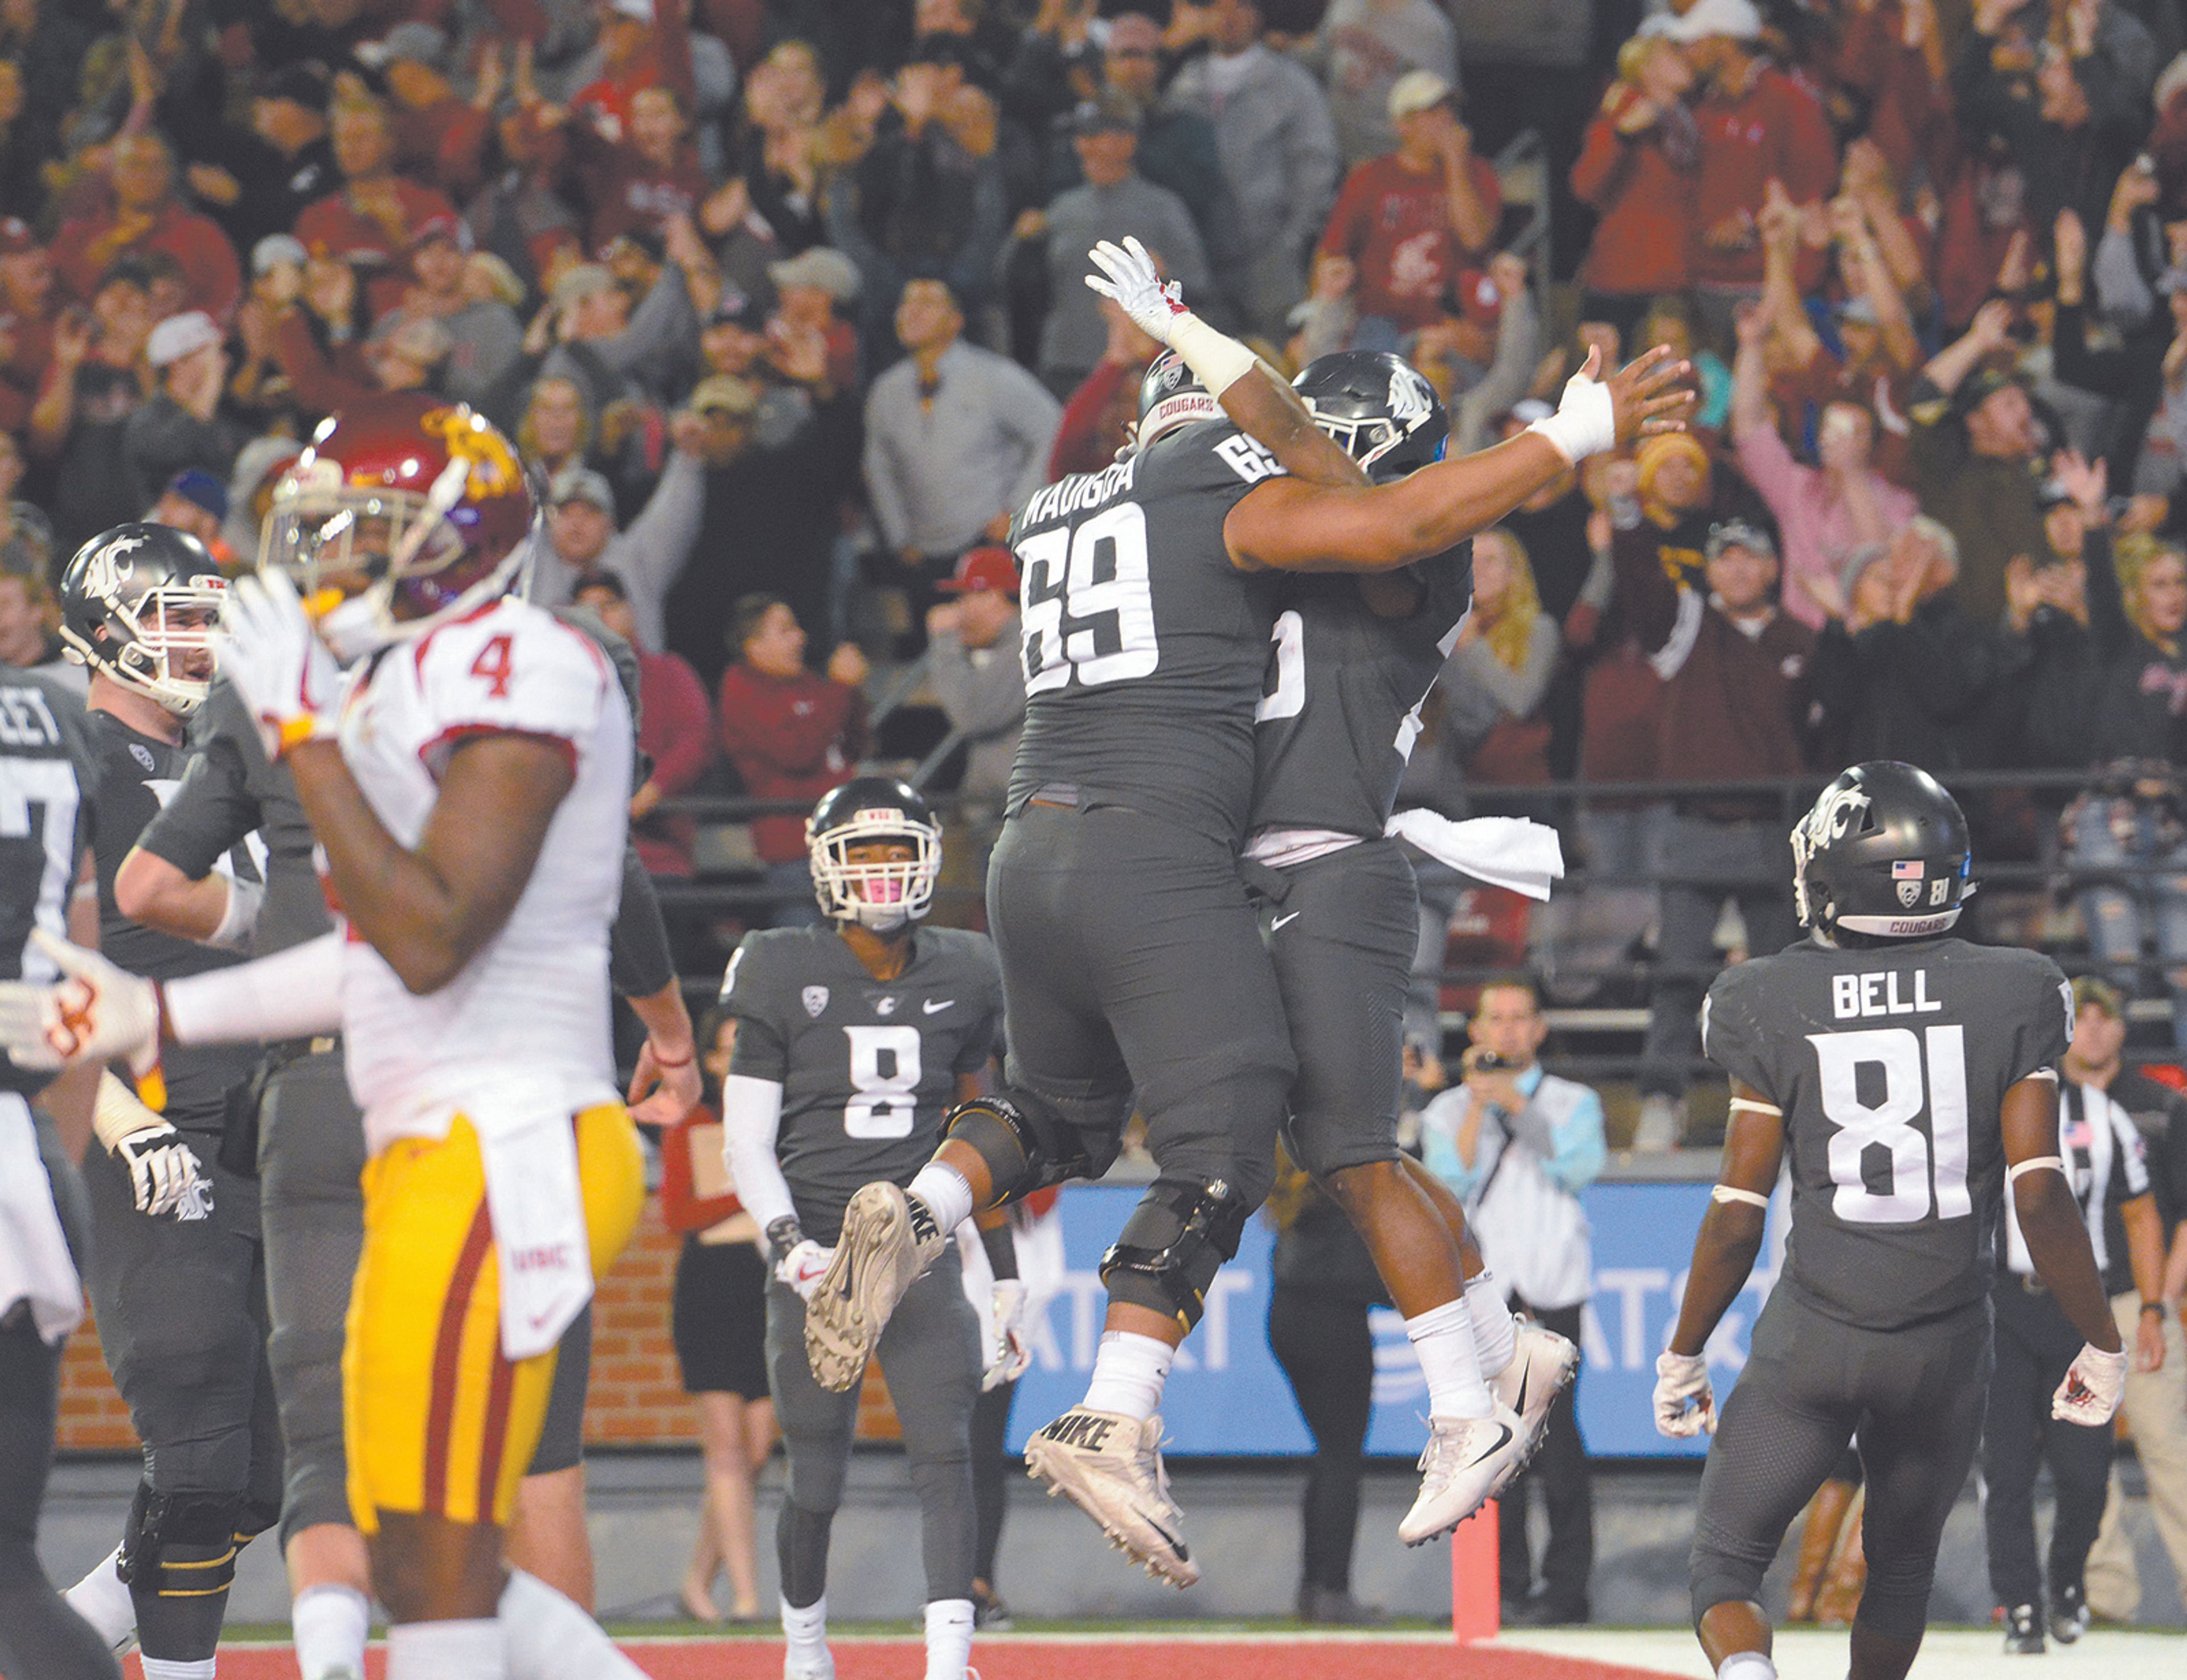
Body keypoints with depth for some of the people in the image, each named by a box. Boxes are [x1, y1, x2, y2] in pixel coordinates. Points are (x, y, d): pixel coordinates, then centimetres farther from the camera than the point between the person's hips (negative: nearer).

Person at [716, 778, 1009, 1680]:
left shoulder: (959, 979, 8)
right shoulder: (785, 979, -1)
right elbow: (746, 1143, 0)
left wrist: (1004, 1268, 16)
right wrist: (790, 1241, -15)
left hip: (923, 1252, 2)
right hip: (819, 1255, -2)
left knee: (944, 1452, -16)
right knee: (815, 1480, 5)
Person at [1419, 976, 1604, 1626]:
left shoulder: (1573, 1103, 13)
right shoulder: (1449, 1110, 16)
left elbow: (1578, 1168, -6)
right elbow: (1449, 1180, 0)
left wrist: (1517, 1105, -8)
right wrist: (1478, 1104, -4)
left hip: (1550, 1291, -2)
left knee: (1553, 1434, -12)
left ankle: (1566, 1584, -8)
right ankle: (1505, 1582, 4)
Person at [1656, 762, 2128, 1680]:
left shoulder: (1776, 1007, -6)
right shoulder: (2011, 1000, -5)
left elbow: (1737, 1215, -5)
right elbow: (2039, 1194, -9)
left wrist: (1682, 1354, 8)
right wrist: (2102, 1342, 2)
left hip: (1811, 1342, -2)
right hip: (1946, 1345, 2)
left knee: (1724, 1568, 7)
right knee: (1903, 1566, 25)